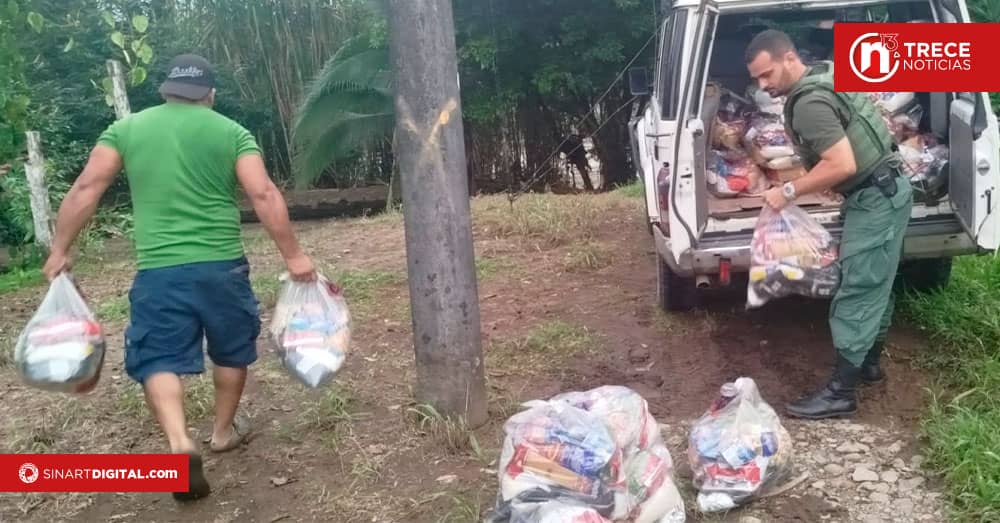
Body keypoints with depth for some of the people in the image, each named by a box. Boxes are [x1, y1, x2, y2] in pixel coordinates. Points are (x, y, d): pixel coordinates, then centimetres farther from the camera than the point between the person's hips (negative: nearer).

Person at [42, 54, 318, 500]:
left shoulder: (126, 128, 7)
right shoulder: (231, 132, 3)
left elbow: (86, 189, 0)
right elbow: (264, 195, -8)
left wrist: (59, 251, 7)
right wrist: (293, 255, -5)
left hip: (158, 270, 0)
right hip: (222, 265, 0)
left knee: (157, 359, 6)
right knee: (232, 350, 20)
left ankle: (179, 444, -15)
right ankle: (223, 431, 34)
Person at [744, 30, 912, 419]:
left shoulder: (809, 102, -22)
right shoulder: (823, 76, 10)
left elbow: (843, 166, -28)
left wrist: (789, 192, -19)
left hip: (875, 198, -11)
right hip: (884, 191, 11)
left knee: (856, 295, -6)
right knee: (875, 286, 20)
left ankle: (841, 392, -1)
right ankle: (870, 362, 34)